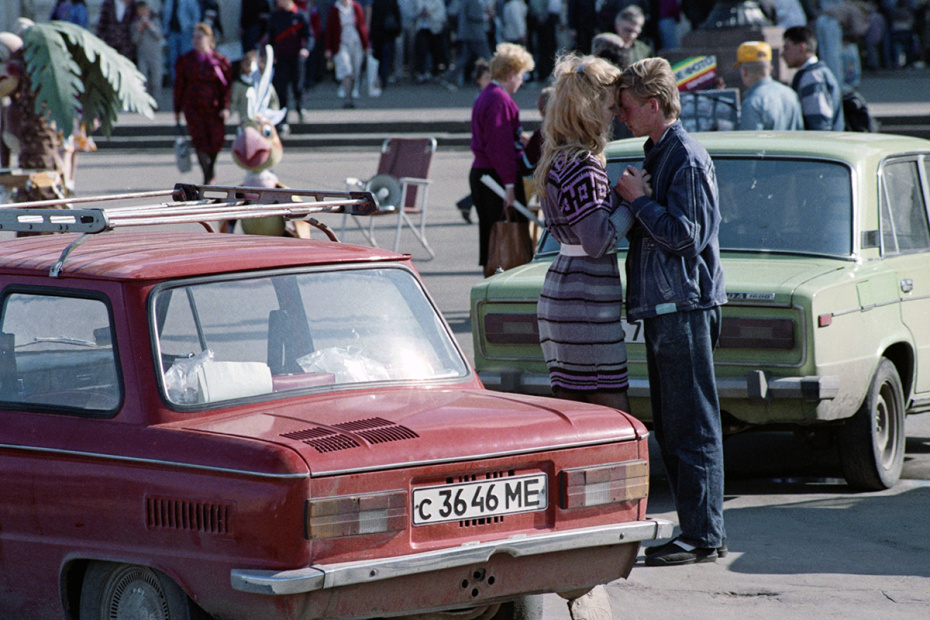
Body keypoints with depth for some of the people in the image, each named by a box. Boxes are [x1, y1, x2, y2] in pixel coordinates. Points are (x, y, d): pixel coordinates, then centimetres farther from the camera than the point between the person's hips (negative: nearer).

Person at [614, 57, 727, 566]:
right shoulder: (656, 154, 16)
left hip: (685, 307, -10)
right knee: (670, 427, 12)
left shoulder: (687, 159, -14)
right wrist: (633, 203, 3)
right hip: (662, 306, 10)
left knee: (693, 426, -6)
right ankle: (698, 529, 17)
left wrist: (638, 200, -12)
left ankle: (704, 537, -4)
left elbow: (685, 234, -20)